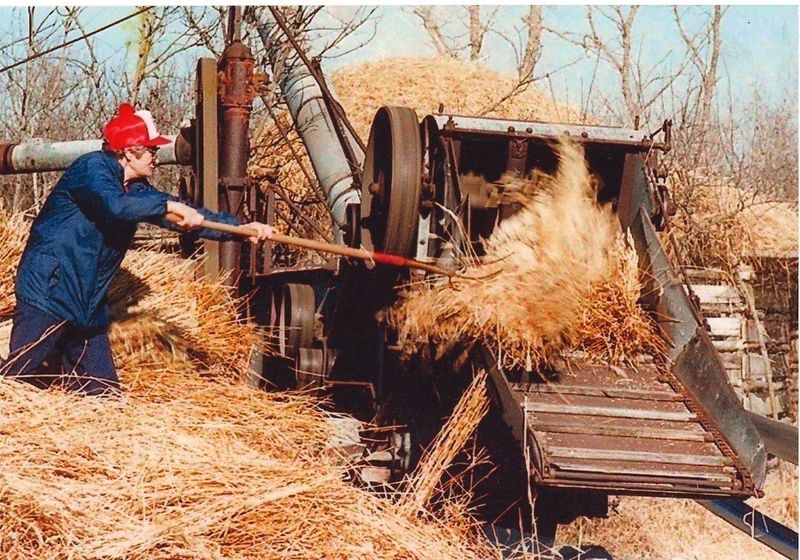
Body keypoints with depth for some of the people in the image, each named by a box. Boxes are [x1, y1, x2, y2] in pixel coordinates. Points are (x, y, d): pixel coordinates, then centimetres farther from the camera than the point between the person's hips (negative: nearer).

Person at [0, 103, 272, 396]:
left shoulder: (136, 189, 13)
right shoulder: (92, 167, -11)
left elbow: (189, 216, 13)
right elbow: (114, 205, -31)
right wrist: (168, 206, -27)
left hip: (86, 305, 9)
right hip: (47, 291, -9)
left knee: (104, 392, 6)